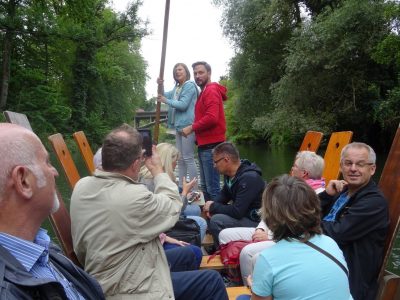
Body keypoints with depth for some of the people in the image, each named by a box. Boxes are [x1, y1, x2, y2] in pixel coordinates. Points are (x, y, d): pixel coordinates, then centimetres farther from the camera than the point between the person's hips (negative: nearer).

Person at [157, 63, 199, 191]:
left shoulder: (190, 85, -8)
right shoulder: (177, 87, 18)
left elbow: (183, 105, -17)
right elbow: (165, 95, 25)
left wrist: (166, 101, -8)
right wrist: (160, 85, 6)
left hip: (187, 126, -9)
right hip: (179, 126, 9)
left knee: (188, 158, -9)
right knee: (180, 159, 13)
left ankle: (195, 189, -4)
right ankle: (181, 187, 22)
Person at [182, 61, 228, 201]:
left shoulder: (211, 91, -10)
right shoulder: (204, 92, 20)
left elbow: (212, 118, -22)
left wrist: (192, 128, -13)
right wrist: (198, 133, 11)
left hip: (211, 146, -10)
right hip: (205, 145, 10)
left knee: (213, 188, -8)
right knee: (205, 186, 16)